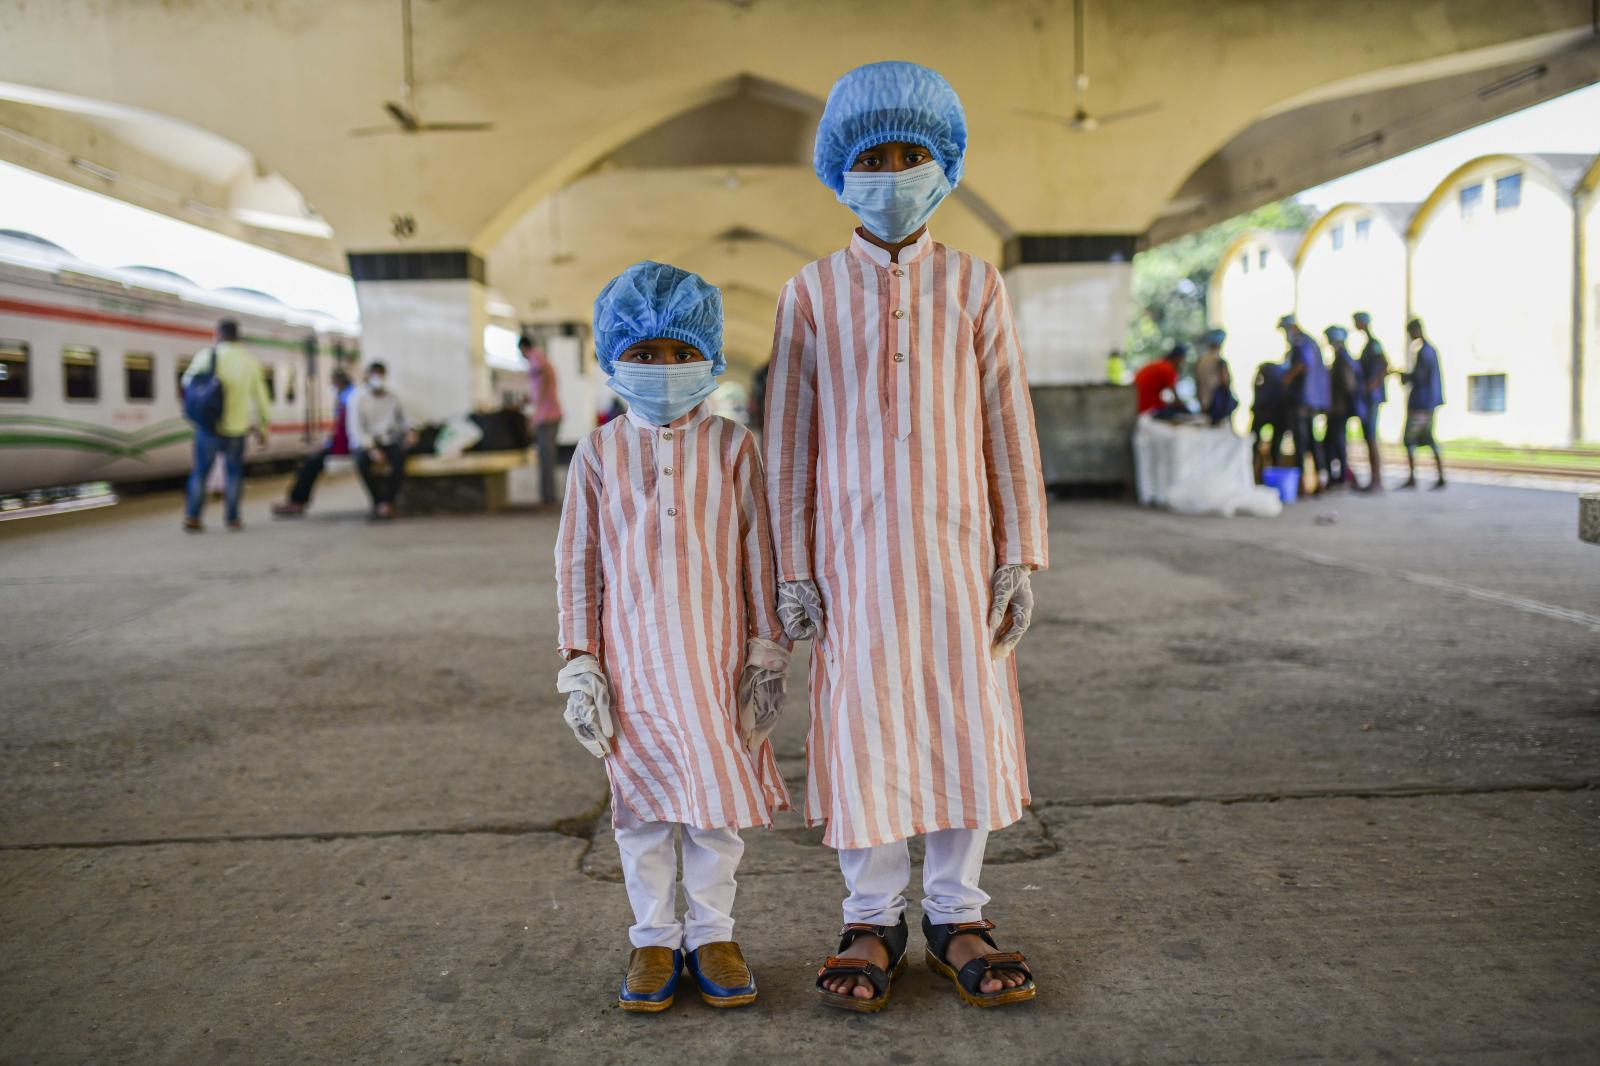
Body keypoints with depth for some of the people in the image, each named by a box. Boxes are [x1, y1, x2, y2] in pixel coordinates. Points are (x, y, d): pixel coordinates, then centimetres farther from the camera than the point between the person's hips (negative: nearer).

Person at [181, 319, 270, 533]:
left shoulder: (207, 356, -5)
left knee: (200, 471, 10)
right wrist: (263, 428, 12)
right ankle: (232, 518, 15)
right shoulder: (250, 361, 0)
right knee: (234, 472, 17)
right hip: (237, 428, 1)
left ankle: (192, 518, 4)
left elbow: (188, 382, 11)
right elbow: (260, 396, 4)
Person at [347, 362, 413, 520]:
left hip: (390, 441, 2)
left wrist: (408, 431, -1)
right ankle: (378, 501, -21)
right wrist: (371, 449, -22)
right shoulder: (358, 398, -2)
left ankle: (388, 503, -25)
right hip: (366, 443, -2)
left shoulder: (392, 397, 12)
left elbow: (401, 420, 22)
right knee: (362, 460, -37)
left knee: (400, 454, -33)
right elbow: (356, 429, -9)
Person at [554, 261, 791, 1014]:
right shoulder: (599, 453, 1)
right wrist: (579, 664, -1)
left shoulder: (732, 446, 0)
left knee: (718, 798, 9)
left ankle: (711, 932, 26)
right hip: (633, 661, 0)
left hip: (716, 657, 0)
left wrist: (769, 653, 0)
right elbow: (576, 564, 3)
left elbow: (760, 555, 2)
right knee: (641, 803, 9)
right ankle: (654, 938, 25)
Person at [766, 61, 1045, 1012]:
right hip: (854, 549, 0)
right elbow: (791, 441, 4)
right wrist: (794, 569, 1)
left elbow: (1009, 426, 4)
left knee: (967, 720, 5)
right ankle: (873, 918, 20)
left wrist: (1020, 554, 0)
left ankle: (956, 913, 22)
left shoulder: (974, 285, 5)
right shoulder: (813, 293, 5)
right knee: (863, 724, 4)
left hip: (956, 544, 1)